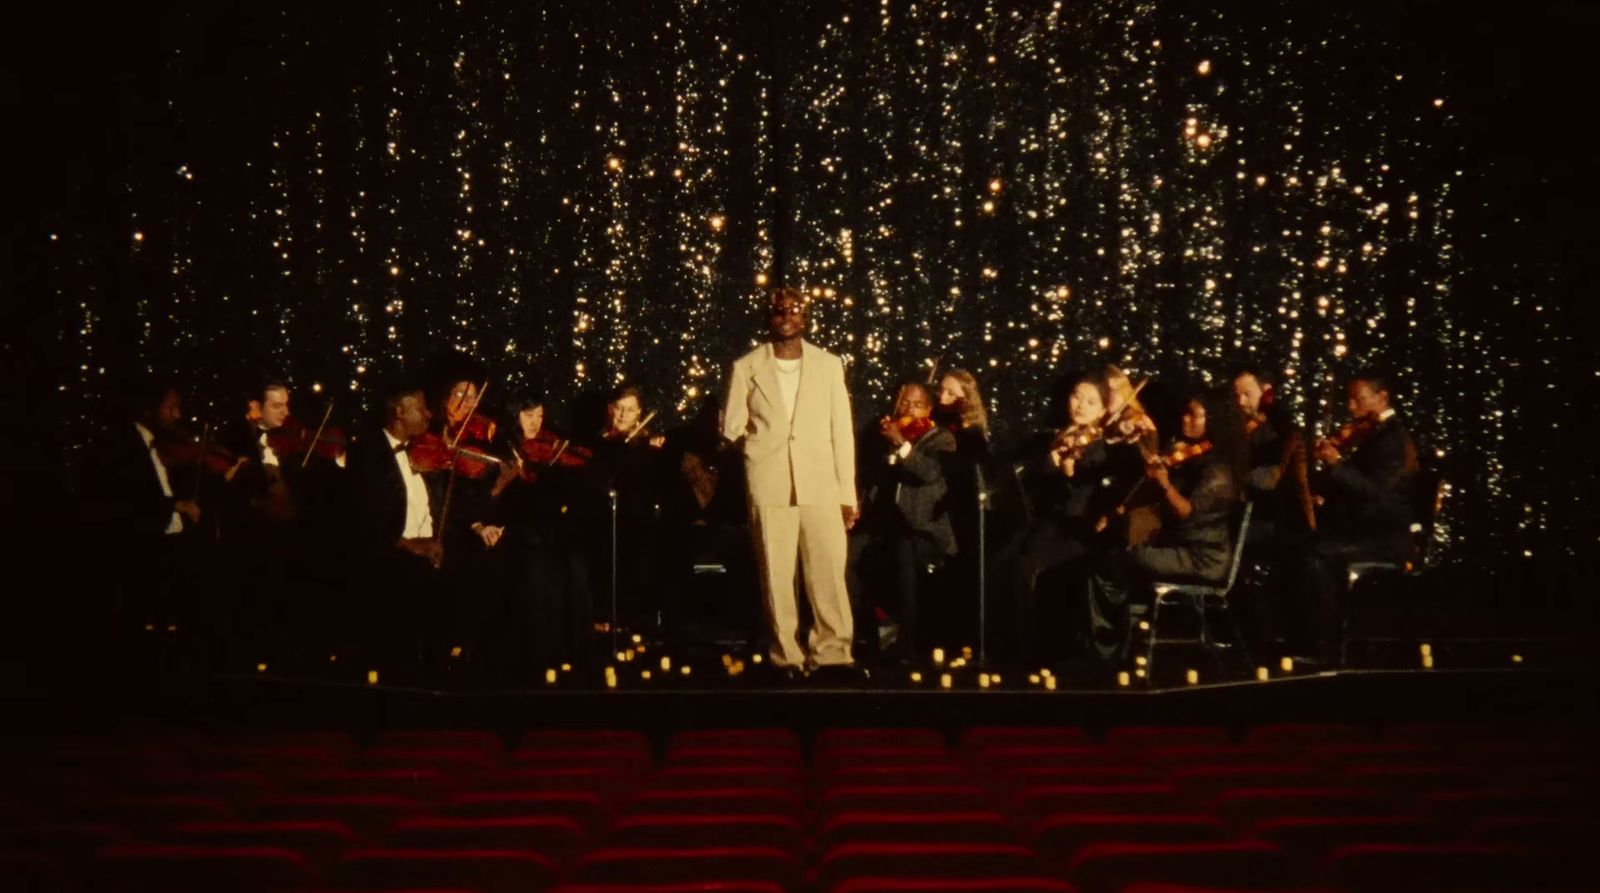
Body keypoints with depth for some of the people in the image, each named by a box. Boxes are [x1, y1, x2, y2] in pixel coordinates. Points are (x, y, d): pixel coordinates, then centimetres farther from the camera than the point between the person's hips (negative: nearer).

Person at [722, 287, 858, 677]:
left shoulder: (828, 365, 10)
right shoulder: (746, 368, 7)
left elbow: (842, 431, 8)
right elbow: (731, 428, 10)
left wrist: (847, 494, 5)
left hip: (820, 484, 1)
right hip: (769, 486, 0)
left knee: (829, 573, -6)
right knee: (776, 576, 0)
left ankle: (832, 651, 0)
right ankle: (786, 656, 6)